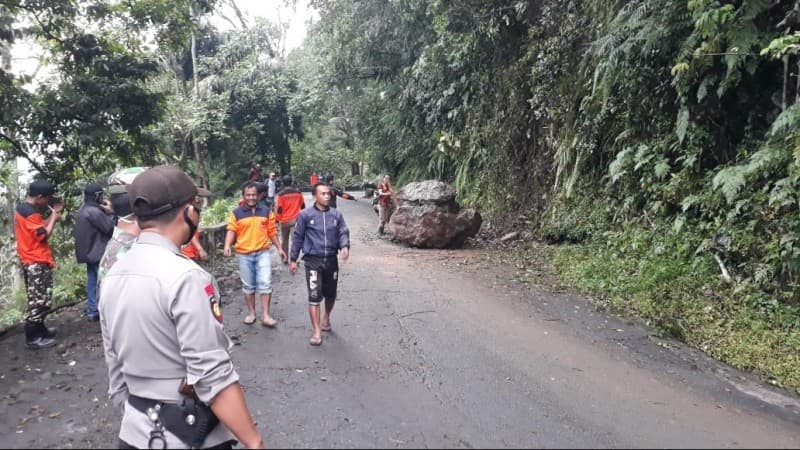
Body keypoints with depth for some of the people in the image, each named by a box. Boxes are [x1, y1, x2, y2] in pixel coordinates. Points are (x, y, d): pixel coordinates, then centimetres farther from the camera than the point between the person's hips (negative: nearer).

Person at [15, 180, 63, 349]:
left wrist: (53, 214, 7)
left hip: (30, 261, 10)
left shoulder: (22, 208, 12)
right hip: (37, 262, -10)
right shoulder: (30, 213, -19)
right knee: (39, 301, -4)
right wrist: (54, 216, -9)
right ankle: (33, 338, 1)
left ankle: (39, 329, 29)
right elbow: (44, 235, -19)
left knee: (37, 300, 18)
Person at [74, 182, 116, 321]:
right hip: (98, 253, -10)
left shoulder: (82, 210, 13)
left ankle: (92, 311, 16)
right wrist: (110, 212, -7)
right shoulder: (94, 212, -20)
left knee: (92, 282, 12)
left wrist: (105, 212, 8)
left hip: (88, 252, 10)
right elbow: (109, 228, -16)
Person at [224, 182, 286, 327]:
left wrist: (279, 248, 10)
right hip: (244, 254, 0)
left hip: (262, 253, 0)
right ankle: (251, 313, 23)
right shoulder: (236, 213, 1)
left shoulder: (267, 212, 6)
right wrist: (227, 245, -25)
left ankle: (266, 315, 0)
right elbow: (231, 230, -8)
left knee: (265, 283, -7)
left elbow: (272, 232, 11)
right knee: (248, 285, 10)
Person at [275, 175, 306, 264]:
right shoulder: (298, 193, -1)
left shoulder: (281, 194, -9)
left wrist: (277, 220, -2)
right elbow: (303, 205, 11)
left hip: (284, 220, 0)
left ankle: (285, 258, 23)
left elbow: (279, 208, -10)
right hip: (295, 219, 0)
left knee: (284, 240, 16)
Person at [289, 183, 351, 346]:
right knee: (314, 296, -7)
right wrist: (293, 259, 4)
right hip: (313, 261, -3)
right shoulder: (305, 215, -4)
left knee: (330, 295, 16)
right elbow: (298, 238, 2)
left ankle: (326, 318, 44)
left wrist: (345, 246, -19)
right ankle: (317, 332, -2)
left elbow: (344, 232, 3)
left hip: (331, 260, 3)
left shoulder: (336, 214, 4)